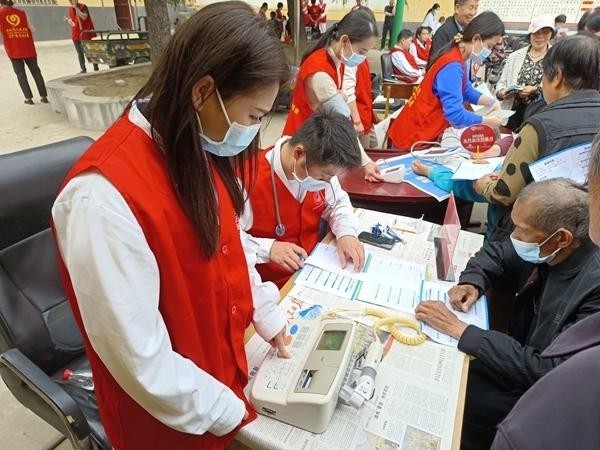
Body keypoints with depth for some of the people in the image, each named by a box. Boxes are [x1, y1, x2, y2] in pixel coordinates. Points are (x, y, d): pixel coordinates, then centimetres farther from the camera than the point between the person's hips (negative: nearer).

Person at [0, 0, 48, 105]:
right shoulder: (22, 12, 12)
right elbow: (30, 29, 13)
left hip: (13, 50, -2)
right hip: (28, 48, 2)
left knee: (20, 74, 4)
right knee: (36, 72, 7)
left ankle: (28, 98, -1)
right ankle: (44, 96, 3)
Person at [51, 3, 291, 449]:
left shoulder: (198, 148, -8)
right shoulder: (106, 195, -34)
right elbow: (139, 357, -26)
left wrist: (268, 315, 3)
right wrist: (229, 413, -14)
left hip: (227, 361, 6)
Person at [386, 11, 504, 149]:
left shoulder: (456, 58, 7)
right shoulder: (452, 66, -23)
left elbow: (466, 90, 21)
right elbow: (455, 114, -30)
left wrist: (491, 102, 5)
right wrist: (487, 121, -15)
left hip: (423, 133, 10)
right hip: (413, 138, -10)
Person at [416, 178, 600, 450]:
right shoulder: (545, 251, -11)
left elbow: (546, 371, -30)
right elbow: (496, 254, 8)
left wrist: (458, 329, -30)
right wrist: (472, 283, -13)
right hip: (521, 354, 6)